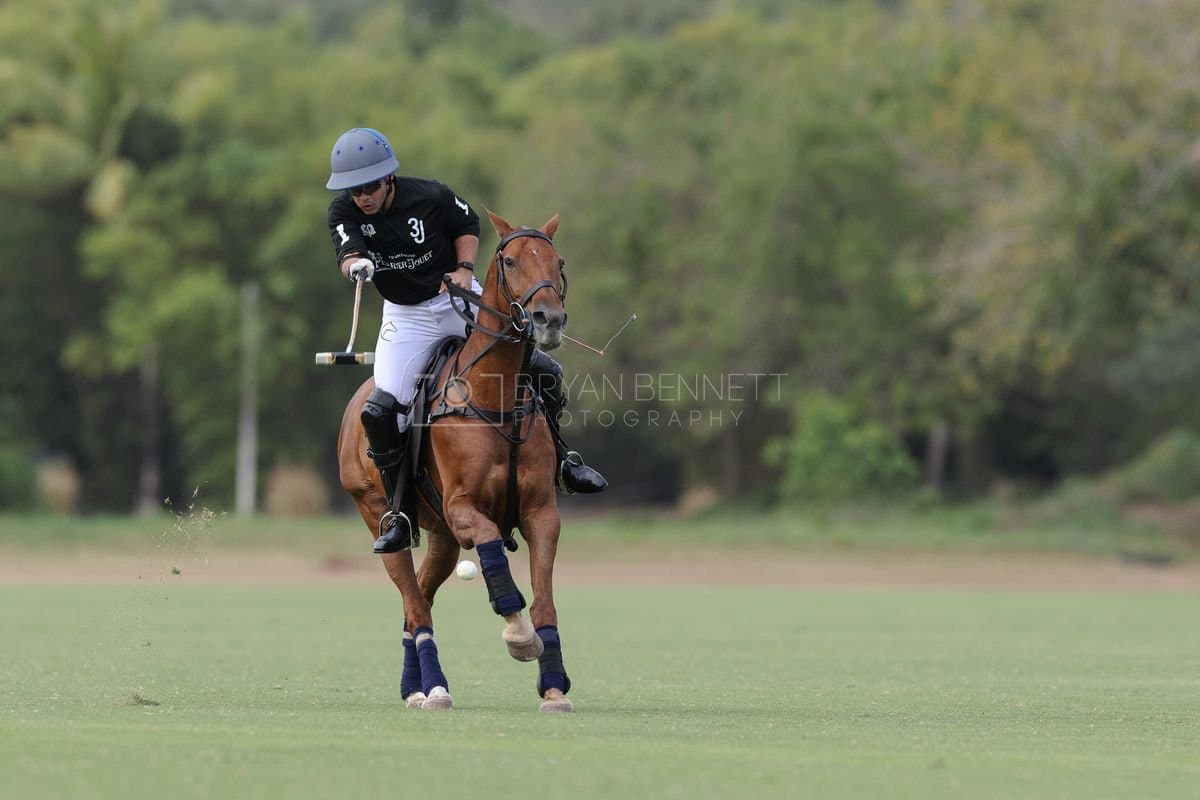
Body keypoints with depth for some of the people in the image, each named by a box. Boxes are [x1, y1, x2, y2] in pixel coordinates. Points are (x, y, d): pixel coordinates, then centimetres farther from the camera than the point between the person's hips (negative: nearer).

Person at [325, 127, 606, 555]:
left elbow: (467, 224, 2)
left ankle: (558, 459, 20)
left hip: (460, 298, 0)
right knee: (380, 410, -19)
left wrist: (464, 267, -14)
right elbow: (347, 253, -33)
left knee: (543, 370, -7)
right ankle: (398, 516, -5)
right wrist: (356, 265, -57)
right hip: (405, 316, 0)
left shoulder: (429, 197, -17)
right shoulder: (344, 213, -15)